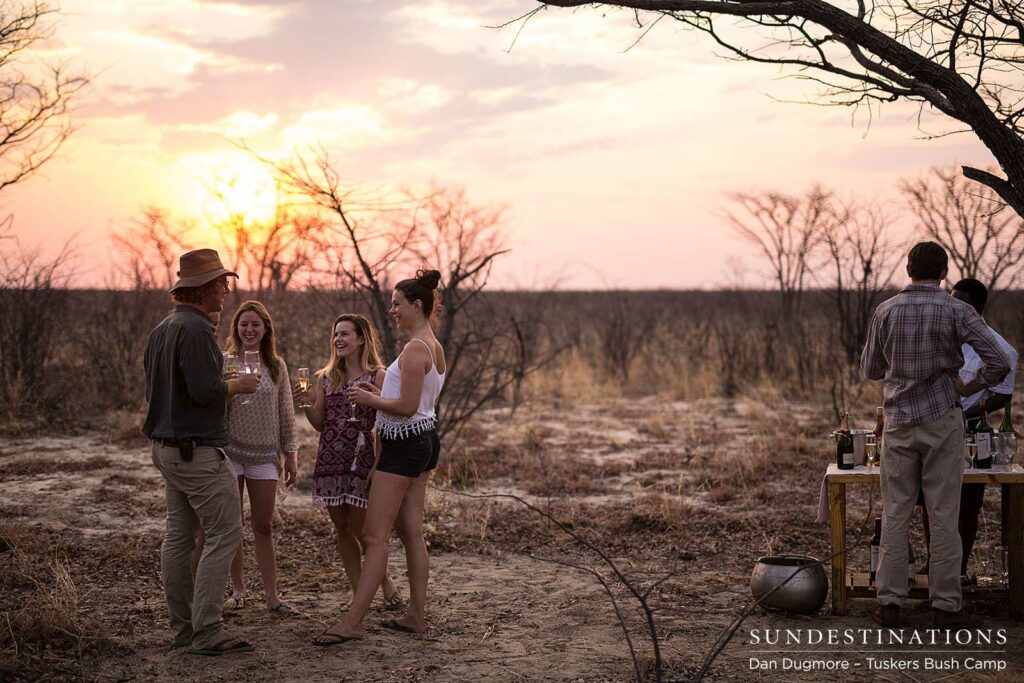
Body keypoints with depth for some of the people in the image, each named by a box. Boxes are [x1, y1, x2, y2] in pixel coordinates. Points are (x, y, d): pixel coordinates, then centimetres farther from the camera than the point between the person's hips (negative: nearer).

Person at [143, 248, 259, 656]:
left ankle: (183, 628, 16)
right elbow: (205, 389, -24)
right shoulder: (196, 329, -17)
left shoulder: (161, 329, 14)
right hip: (196, 450, -10)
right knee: (225, 533, -6)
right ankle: (206, 632, -7)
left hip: (165, 448, 10)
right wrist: (238, 385, -5)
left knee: (179, 535, 11)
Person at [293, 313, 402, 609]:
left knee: (360, 528, -4)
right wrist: (306, 404, -7)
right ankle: (360, 593, 15)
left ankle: (385, 581, 19)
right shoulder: (325, 378, 11)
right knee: (342, 529, 7)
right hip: (330, 460, 5)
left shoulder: (377, 377, -3)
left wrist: (379, 464, -15)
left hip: (361, 459, -5)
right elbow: (320, 424, 12)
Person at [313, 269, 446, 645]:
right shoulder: (434, 348, 14)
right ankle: (416, 614, 16)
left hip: (403, 445, -10)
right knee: (411, 532, 13)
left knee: (374, 536, -10)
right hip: (424, 438, 10)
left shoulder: (415, 349, -17)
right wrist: (379, 393, 12)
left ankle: (352, 621, -10)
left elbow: (407, 407, -22)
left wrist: (369, 400, -9)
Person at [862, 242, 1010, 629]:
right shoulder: (956, 312, -7)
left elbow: (870, 369, 8)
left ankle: (890, 604, 8)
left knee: (895, 513, 7)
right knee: (944, 516, 4)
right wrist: (967, 389, -1)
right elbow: (998, 362, -15)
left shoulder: (886, 312, -1)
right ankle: (945, 607, 7)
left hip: (899, 421, 2)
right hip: (942, 421, -2)